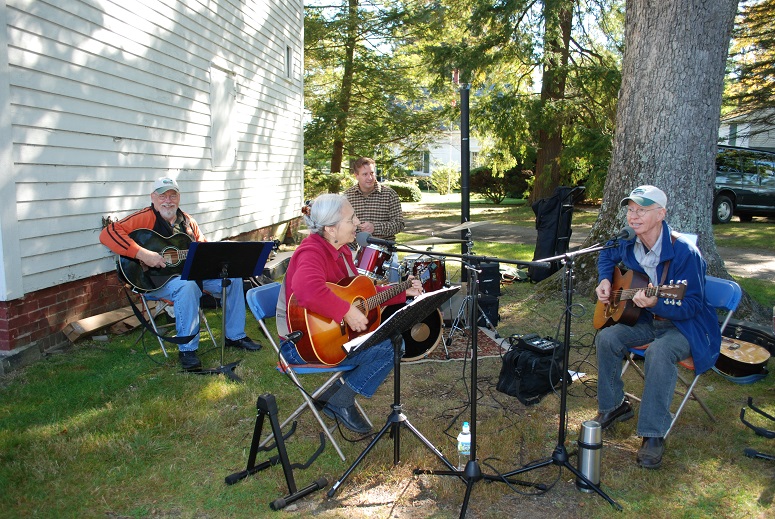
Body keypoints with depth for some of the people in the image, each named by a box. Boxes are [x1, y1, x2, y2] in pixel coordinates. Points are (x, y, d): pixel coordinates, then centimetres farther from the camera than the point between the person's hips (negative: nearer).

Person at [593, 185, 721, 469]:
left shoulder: (684, 252, -24)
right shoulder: (629, 245, -4)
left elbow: (692, 305, -24)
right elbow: (606, 256, 22)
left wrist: (656, 303, -41)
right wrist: (604, 281, 3)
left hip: (685, 327, -6)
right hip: (647, 321, 6)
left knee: (659, 352, -35)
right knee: (606, 337, -16)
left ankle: (653, 435, -25)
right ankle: (614, 406, 5)